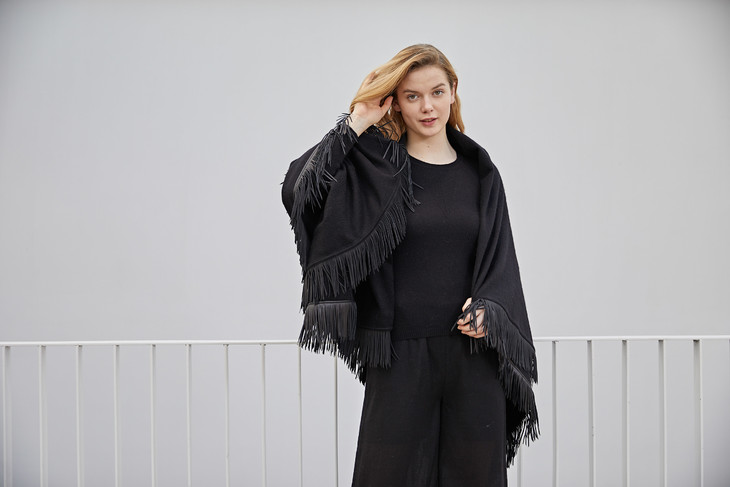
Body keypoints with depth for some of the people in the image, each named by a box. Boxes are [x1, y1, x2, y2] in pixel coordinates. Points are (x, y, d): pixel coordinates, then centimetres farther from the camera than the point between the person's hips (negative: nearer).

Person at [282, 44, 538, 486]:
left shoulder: (479, 172, 8)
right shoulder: (374, 168, 1)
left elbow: (500, 259, 8)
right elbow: (297, 190, -15)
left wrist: (487, 309, -11)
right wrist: (356, 124, -14)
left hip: (473, 352, 2)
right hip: (399, 357, -2)